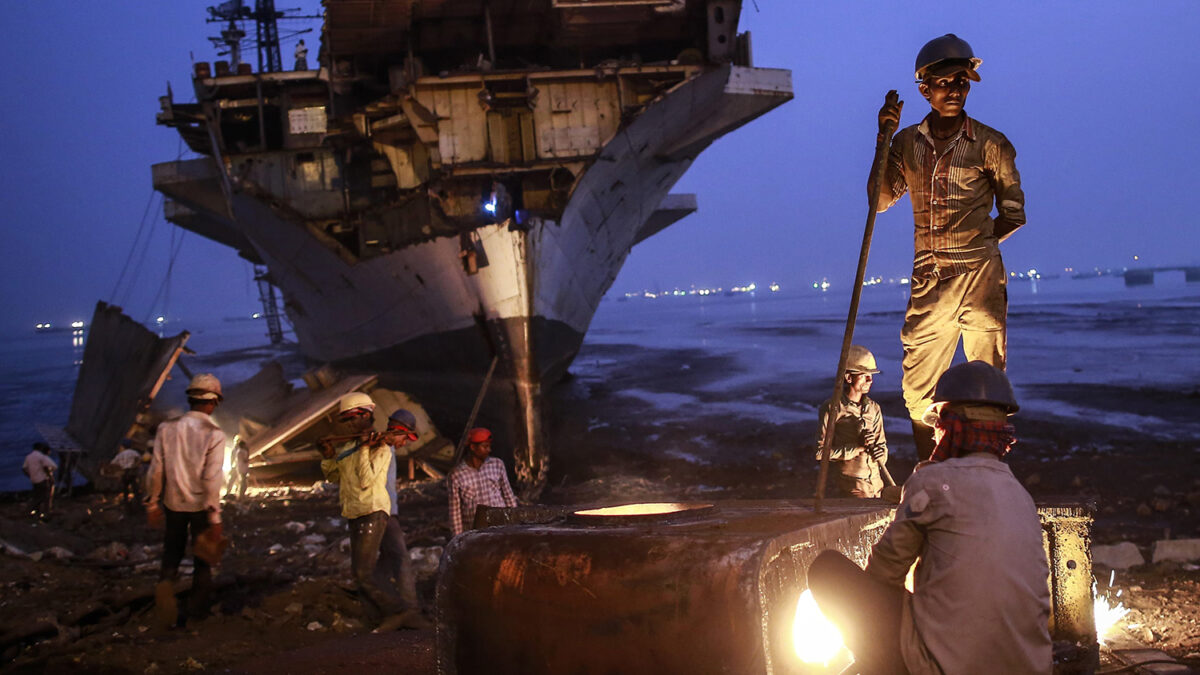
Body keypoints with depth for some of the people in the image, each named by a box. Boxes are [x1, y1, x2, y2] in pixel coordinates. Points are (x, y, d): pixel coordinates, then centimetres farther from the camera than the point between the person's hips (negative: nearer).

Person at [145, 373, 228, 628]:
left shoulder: (167, 428, -3)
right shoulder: (214, 435, -13)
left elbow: (156, 470, -1)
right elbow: (211, 479, -16)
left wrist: (152, 503, 10)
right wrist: (215, 519, -13)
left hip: (173, 503, 3)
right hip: (201, 505, -3)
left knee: (172, 552, 16)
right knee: (202, 558, 14)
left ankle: (166, 582, -14)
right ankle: (196, 608, 20)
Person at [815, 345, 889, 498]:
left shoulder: (874, 408, 8)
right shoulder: (832, 408, -10)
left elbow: (881, 444, 13)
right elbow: (821, 452, -12)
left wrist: (880, 453, -12)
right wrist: (858, 447, -18)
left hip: (875, 480, 6)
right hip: (851, 483, -6)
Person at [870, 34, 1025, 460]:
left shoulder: (990, 144, 1)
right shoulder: (907, 142, 10)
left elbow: (1013, 213, 8)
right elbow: (881, 200, 7)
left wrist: (976, 247, 1)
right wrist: (883, 139, 1)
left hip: (980, 278, -3)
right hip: (928, 281, 3)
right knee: (919, 387, 5)